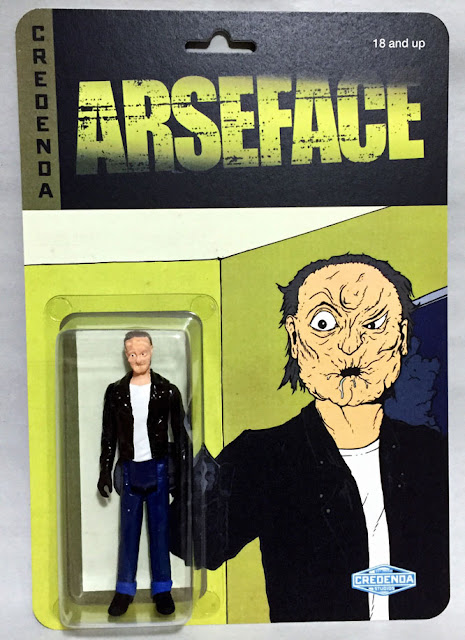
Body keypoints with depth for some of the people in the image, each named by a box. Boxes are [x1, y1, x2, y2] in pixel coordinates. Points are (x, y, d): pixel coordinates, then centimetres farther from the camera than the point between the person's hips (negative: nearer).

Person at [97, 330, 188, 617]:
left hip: (158, 467, -1)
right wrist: (105, 471, 3)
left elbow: (180, 433, -1)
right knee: (129, 529, 9)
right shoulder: (116, 392, 1)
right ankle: (125, 589, 22)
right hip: (129, 468, 1)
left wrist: (181, 471, -4)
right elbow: (109, 435, 6)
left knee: (160, 528, 7)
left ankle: (162, 589, 19)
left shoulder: (168, 391, -4)